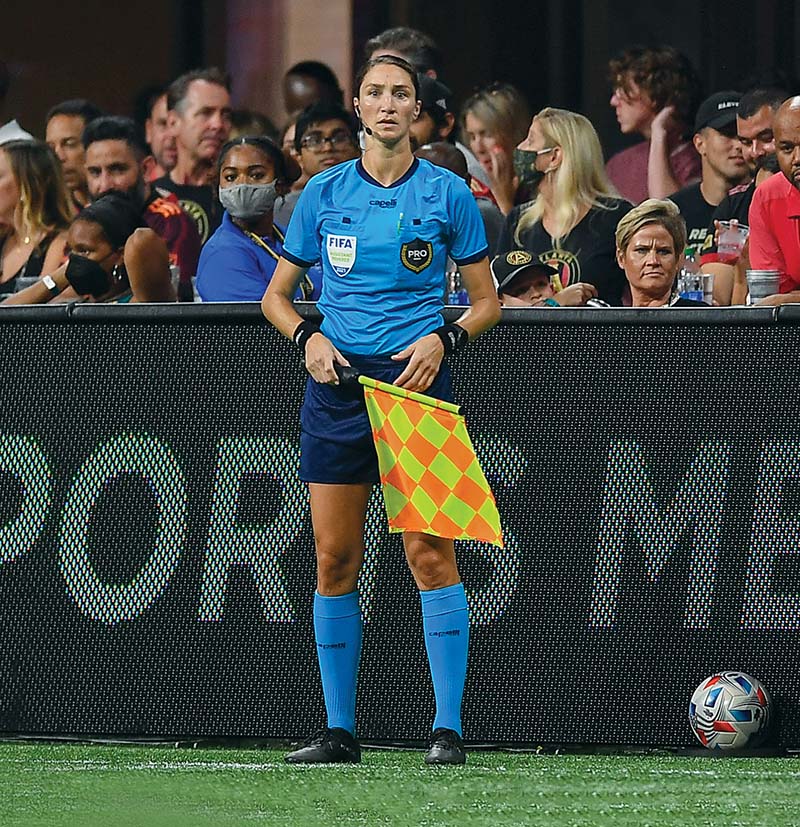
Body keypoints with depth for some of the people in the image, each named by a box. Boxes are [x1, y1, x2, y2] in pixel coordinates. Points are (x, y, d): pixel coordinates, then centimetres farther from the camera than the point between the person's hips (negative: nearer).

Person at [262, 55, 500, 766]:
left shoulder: (447, 193, 3)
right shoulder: (324, 193, 9)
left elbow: (486, 301, 9)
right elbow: (276, 294, 16)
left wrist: (443, 339, -10)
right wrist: (309, 338, -4)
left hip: (415, 379, -2)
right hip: (337, 381, 3)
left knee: (430, 551, -11)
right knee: (335, 560, 1)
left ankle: (447, 728, -9)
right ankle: (339, 730, 7)